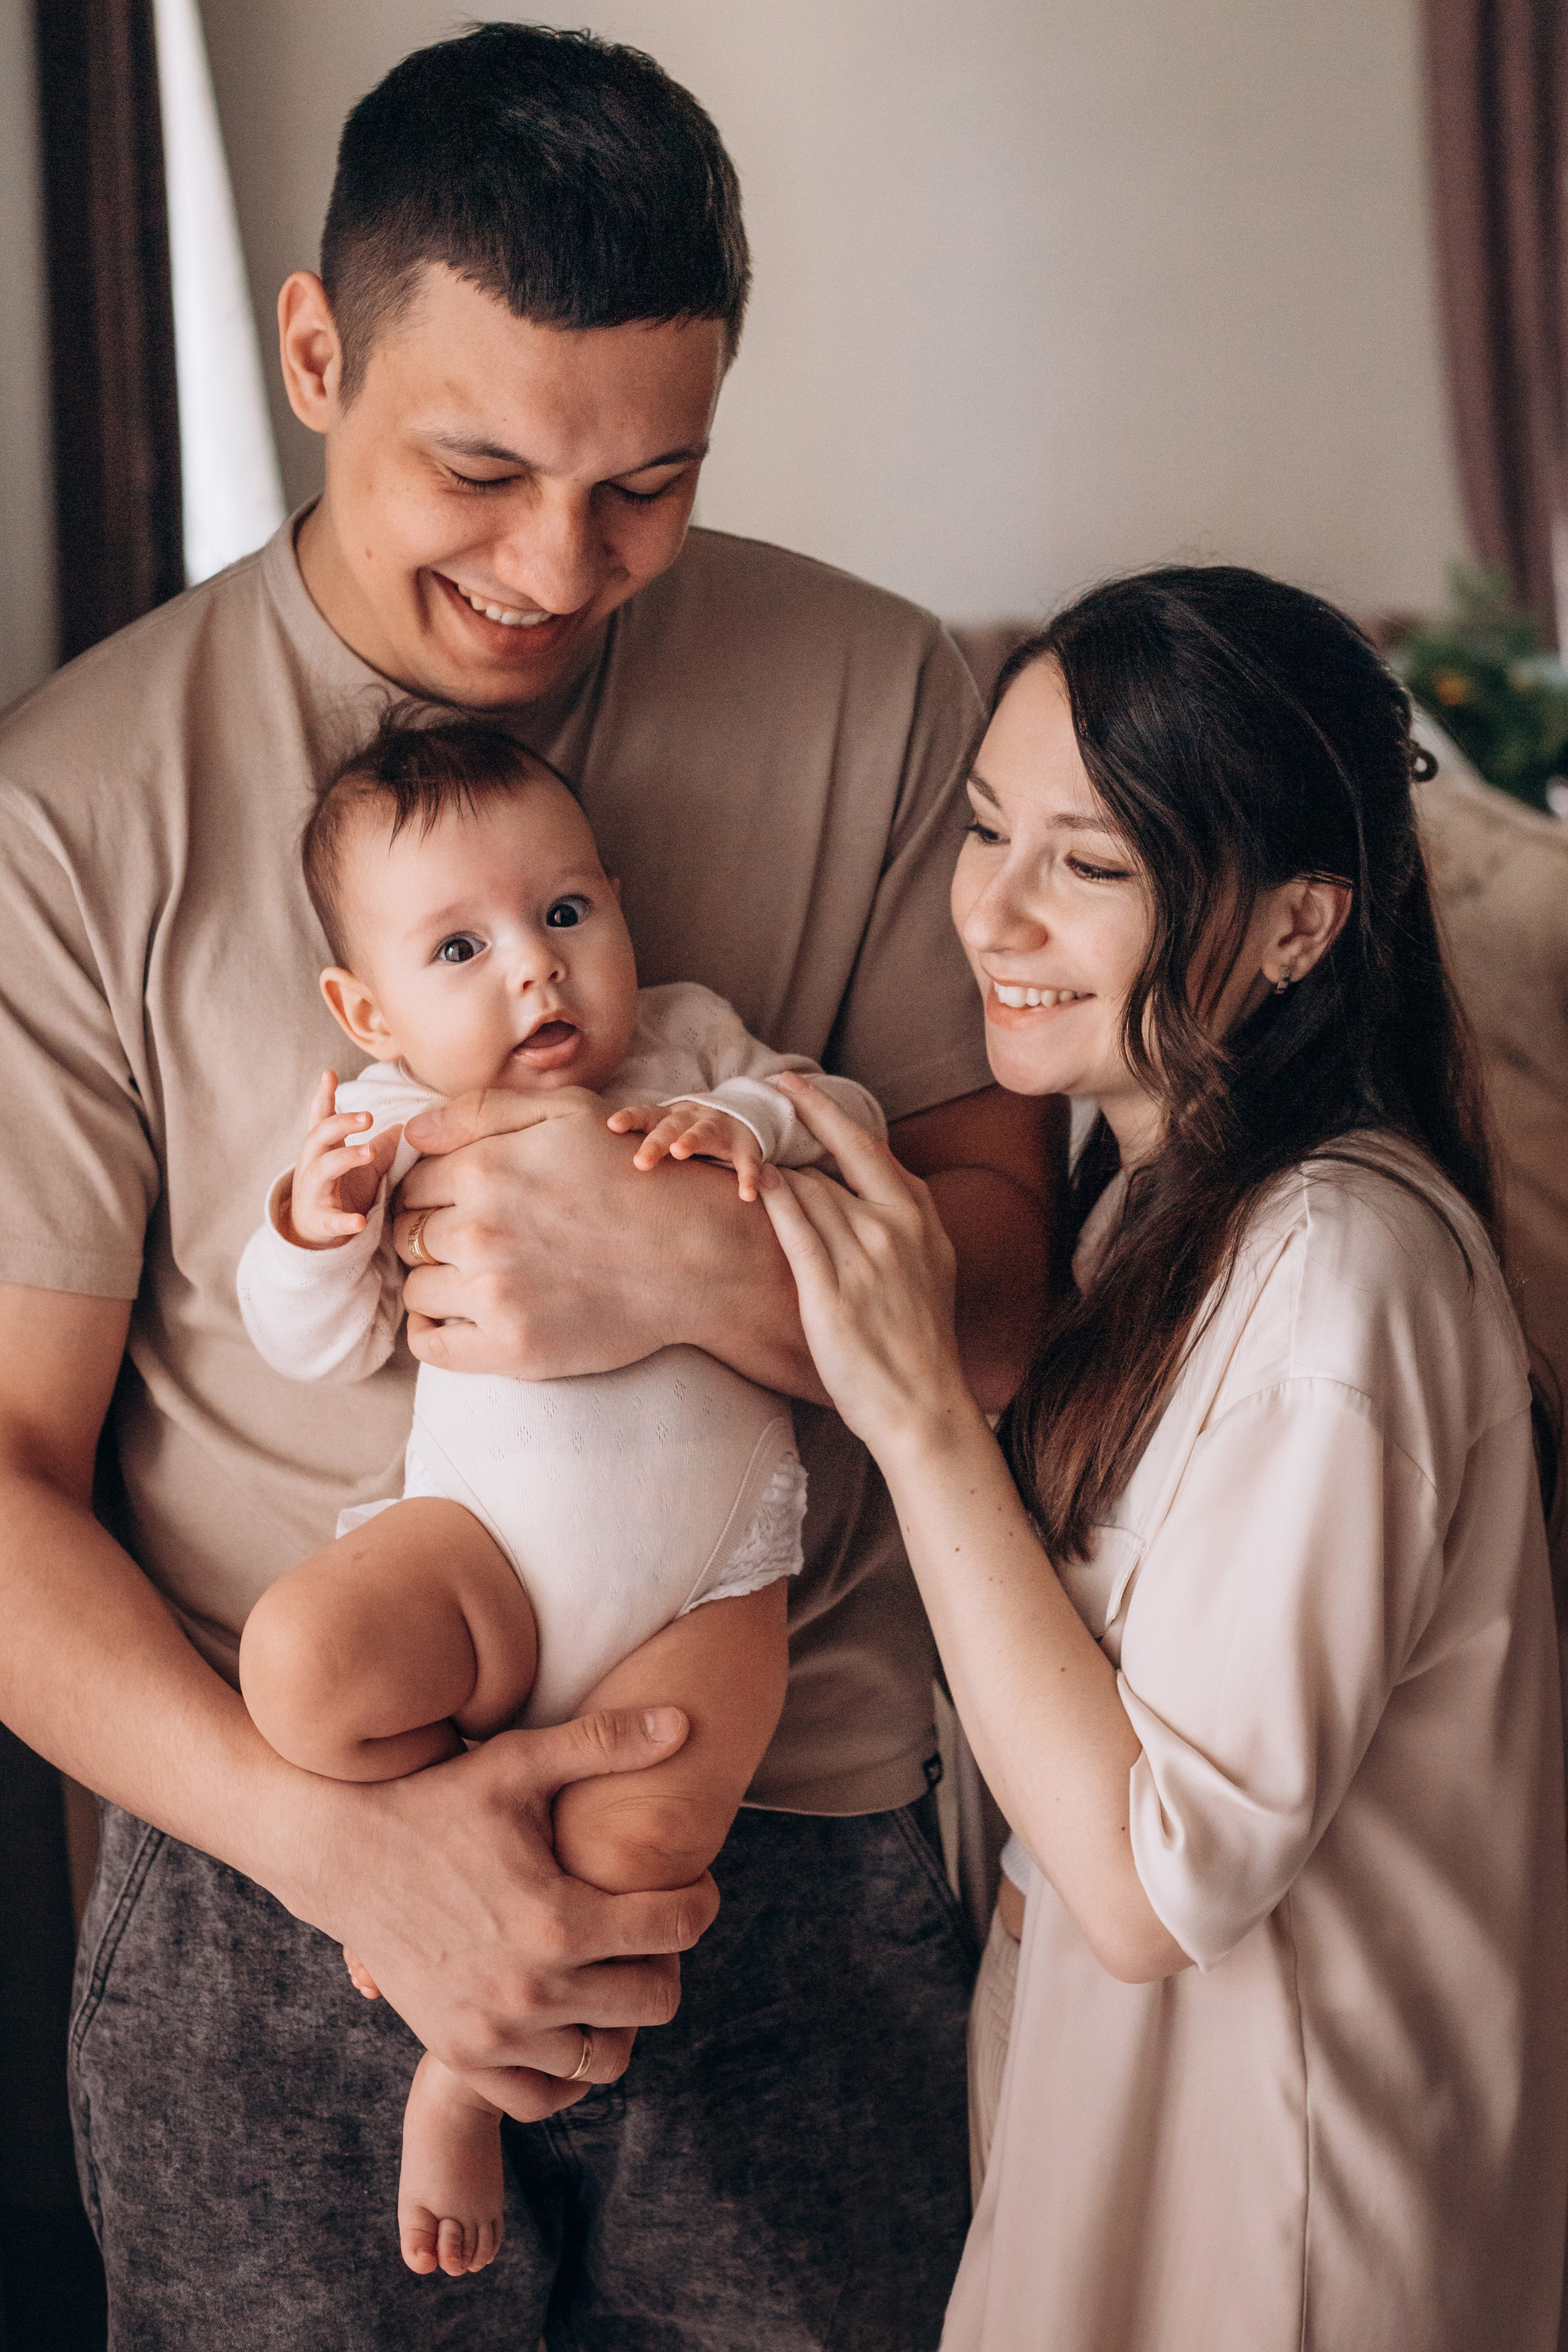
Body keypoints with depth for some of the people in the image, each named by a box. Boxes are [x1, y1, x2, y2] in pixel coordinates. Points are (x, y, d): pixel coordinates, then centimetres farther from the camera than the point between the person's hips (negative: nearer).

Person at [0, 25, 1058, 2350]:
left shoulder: (881, 707, -3)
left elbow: (1002, 1295, -2)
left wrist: (706, 1268, -22)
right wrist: (335, 1831, -20)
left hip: (802, 1868, 2)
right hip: (266, 1895, -1)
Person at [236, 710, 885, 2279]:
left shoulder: (688, 1047, 11)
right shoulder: (387, 1124, 5)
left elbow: (853, 1127, 7)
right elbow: (319, 1349, 4)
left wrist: (746, 1125, -13)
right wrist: (312, 1230, -17)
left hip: (707, 1574, 1)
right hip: (490, 1537, 0)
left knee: (639, 1835, -23)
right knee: (301, 1668, -30)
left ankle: (466, 2074, 4)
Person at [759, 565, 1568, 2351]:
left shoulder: (1338, 1269, -28)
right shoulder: (1169, 1191, 0)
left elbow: (1154, 1885, -27)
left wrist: (917, 1407, -27)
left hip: (1280, 2171, -8)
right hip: (1132, 2071, 8)